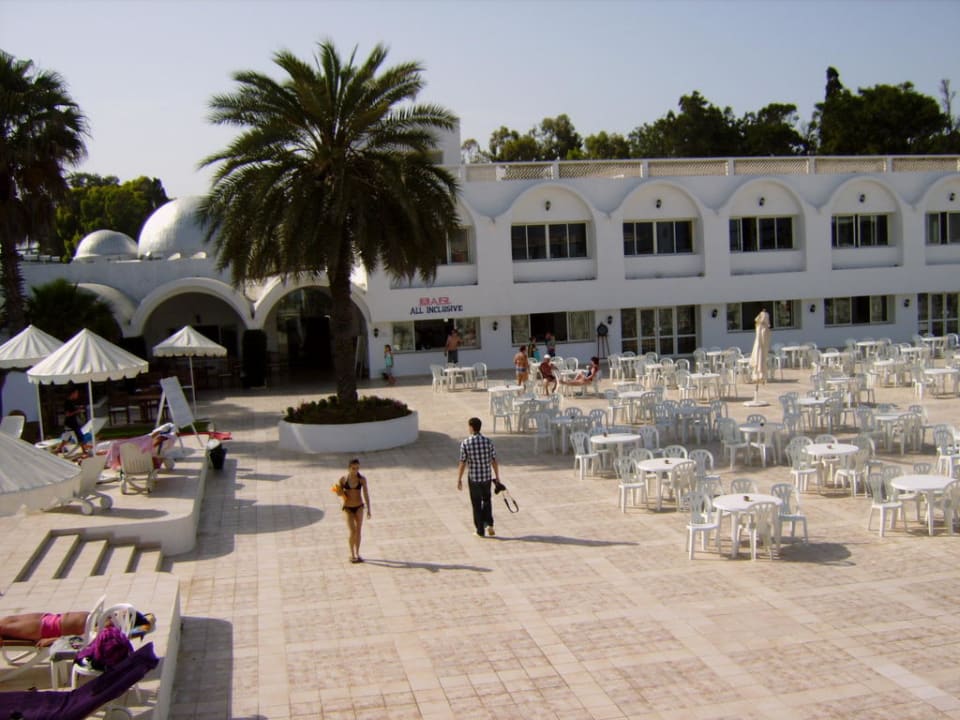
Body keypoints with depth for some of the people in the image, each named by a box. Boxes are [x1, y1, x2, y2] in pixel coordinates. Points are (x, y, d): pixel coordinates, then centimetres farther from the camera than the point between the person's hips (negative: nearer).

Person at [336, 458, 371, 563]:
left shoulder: (362, 479, -6)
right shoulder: (343, 479, -7)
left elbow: (366, 494, -1)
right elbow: (339, 493, 5)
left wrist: (368, 510, -2)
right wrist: (340, 492, -20)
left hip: (359, 507, 1)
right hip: (348, 508, -1)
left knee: (358, 531, 5)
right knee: (352, 532, -10)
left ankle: (357, 554, 21)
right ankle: (352, 555, 7)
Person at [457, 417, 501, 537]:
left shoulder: (465, 443, -13)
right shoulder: (488, 441, -7)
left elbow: (462, 463, -10)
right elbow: (494, 461, -2)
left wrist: (459, 479, 0)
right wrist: (497, 476, 9)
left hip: (473, 478, -2)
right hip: (487, 477, 2)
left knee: (476, 505, 11)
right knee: (487, 500, 24)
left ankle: (480, 531, 17)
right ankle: (489, 524, 11)